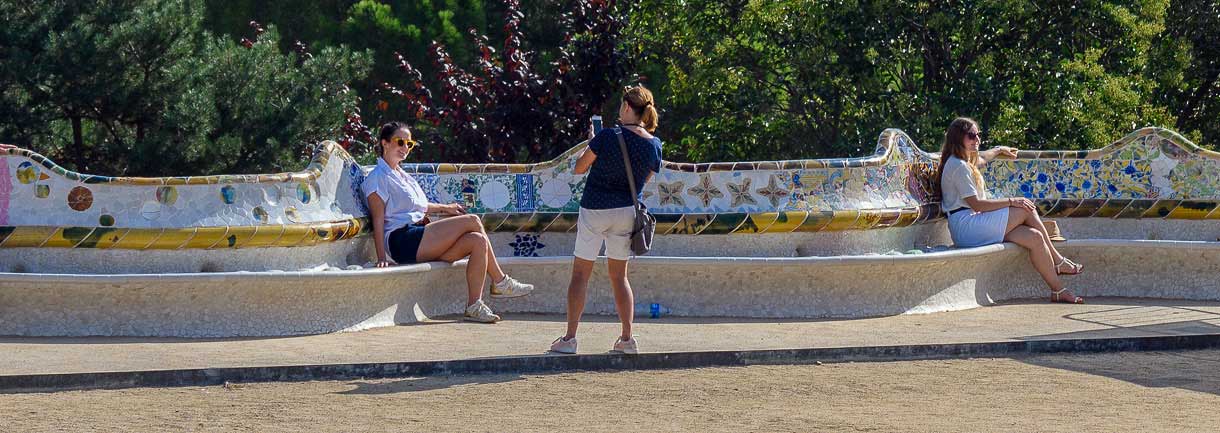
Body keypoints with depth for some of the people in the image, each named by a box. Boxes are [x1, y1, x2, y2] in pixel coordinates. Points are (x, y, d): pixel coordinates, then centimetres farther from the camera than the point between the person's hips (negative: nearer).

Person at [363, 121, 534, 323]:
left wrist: (444, 208, 33)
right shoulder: (378, 178, -2)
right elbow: (378, 218, -10)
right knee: (472, 221, -16)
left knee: (477, 241, -13)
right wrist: (381, 257, -18)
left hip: (420, 238, 9)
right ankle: (500, 282, -9)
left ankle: (474, 305, -16)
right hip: (403, 241, -9)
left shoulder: (402, 176, 26)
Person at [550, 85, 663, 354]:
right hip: (628, 211, 4)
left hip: (595, 209, -4)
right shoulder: (654, 145, -3)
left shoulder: (608, 137, -17)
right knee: (619, 276, 15)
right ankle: (627, 339, 10)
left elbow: (579, 169, -8)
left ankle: (569, 339, 0)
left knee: (580, 273, 4)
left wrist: (590, 146, 9)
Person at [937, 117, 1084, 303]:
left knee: (1034, 237, -6)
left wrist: (999, 150, 62)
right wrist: (1011, 201, -14)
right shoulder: (958, 166, -13)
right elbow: (976, 204, -18)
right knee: (1026, 209, -14)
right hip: (967, 227, -10)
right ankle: (1057, 261, -5)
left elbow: (982, 158, 48)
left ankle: (1058, 290, -7)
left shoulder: (966, 161, 20)